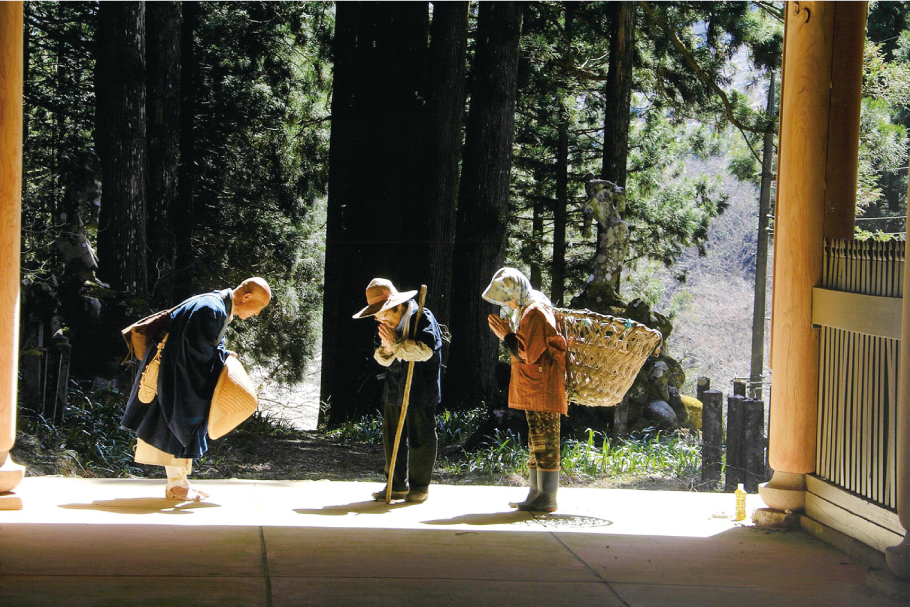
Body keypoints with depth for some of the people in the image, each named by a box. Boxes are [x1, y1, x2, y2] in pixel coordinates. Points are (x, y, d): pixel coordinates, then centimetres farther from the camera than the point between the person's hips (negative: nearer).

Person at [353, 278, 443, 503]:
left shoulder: (422, 318, -12)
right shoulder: (387, 325, 9)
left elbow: (425, 350, -24)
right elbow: (381, 359, 12)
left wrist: (396, 343, -20)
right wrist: (386, 348, -11)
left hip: (420, 391, -7)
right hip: (394, 390, 7)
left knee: (419, 438, -1)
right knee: (392, 437, 9)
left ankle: (419, 487, 10)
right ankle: (397, 485, 19)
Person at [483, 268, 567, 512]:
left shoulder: (535, 312, -15)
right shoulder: (526, 311, 18)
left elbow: (526, 354, -18)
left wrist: (506, 335, -9)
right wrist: (507, 334, 10)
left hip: (543, 389, -11)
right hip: (533, 391, 11)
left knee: (545, 442, -8)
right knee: (536, 443, 13)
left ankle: (547, 497, -6)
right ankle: (535, 493, 18)